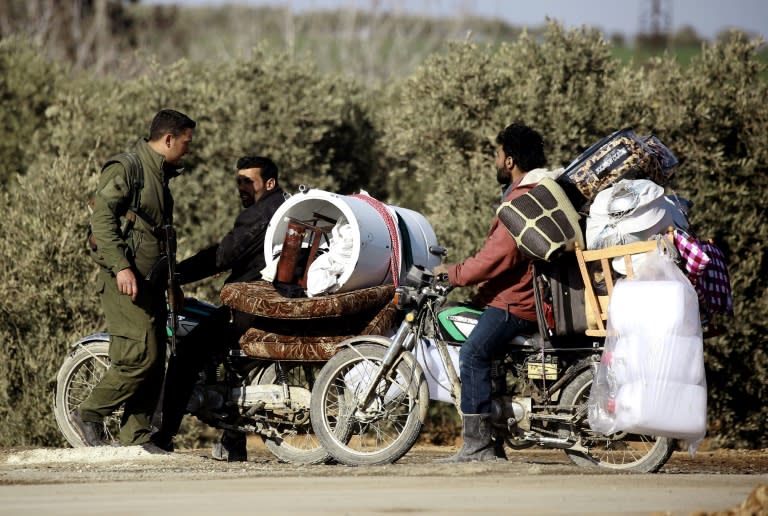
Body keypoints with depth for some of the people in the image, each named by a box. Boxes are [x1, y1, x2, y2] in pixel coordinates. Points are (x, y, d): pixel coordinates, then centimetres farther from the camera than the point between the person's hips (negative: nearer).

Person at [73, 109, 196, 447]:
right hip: (126, 282, -10)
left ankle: (135, 439, 7)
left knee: (154, 365, 5)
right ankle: (90, 415, -1)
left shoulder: (159, 174, 20)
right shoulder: (125, 169, -9)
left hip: (152, 283, 10)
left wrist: (171, 278, 30)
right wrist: (121, 267, -26)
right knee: (142, 357, -16)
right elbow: (102, 218, -18)